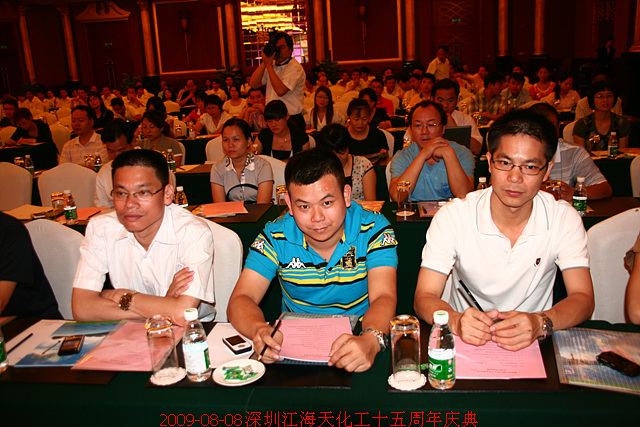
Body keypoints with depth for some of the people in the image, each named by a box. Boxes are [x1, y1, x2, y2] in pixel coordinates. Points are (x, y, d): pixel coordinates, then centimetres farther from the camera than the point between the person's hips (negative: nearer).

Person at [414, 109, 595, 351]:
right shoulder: (452, 217, -12)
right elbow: (424, 297, -13)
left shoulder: (565, 219, -6)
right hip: (465, 341, -1)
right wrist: (456, 321, -36)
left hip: (531, 342, 2)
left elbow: (583, 299, -10)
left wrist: (540, 323, -32)